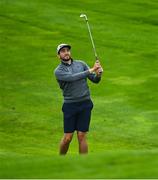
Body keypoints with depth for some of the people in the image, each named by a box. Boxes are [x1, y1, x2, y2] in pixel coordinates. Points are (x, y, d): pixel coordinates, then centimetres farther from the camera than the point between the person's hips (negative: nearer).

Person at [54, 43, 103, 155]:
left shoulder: (81, 64, 9)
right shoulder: (58, 71, -2)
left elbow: (95, 80, 7)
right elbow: (73, 78, -19)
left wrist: (98, 74, -16)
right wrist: (91, 70, -21)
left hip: (85, 104, 2)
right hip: (70, 105, -2)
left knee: (82, 136, -1)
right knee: (68, 137, -1)